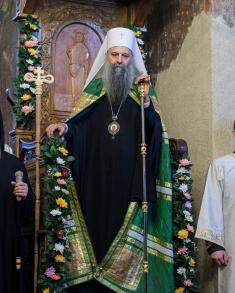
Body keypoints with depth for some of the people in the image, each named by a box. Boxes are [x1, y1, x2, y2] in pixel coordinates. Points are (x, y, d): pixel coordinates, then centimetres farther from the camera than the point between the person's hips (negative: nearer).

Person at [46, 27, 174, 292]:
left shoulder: (141, 91, 8)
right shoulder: (94, 90, 11)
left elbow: (155, 134, -4)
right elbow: (79, 127, 6)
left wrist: (146, 101, -16)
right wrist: (64, 127, -15)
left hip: (129, 180, -1)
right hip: (95, 180, 1)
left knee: (126, 234, -1)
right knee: (95, 229, -1)